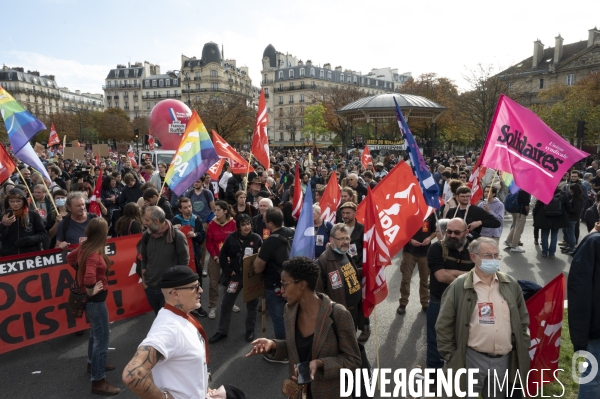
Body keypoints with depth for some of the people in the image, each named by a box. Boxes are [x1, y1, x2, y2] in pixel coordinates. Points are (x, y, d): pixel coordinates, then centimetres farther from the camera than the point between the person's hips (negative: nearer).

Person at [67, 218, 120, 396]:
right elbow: (89, 277, -40)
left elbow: (70, 258, 19)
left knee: (96, 332, 28)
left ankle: (93, 364, 47)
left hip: (92, 299, 10)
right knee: (102, 338, 0)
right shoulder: (94, 253, -27)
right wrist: (91, 291, -22)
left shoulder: (84, 247, 0)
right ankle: (98, 382, 8)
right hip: (95, 300, -10)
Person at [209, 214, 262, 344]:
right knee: (226, 304, 8)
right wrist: (228, 271, -3)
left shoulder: (256, 238, -8)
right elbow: (223, 255, 1)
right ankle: (222, 331, 24)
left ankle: (250, 330, 32)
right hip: (235, 275, 1)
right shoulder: (232, 237, -6)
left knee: (252, 304, 13)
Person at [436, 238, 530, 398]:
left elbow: (523, 321, 11)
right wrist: (451, 357, -6)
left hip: (504, 359, 4)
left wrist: (523, 352, 9)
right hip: (472, 359, -3)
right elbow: (444, 325, -6)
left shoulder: (511, 284, 3)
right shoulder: (459, 286, -10)